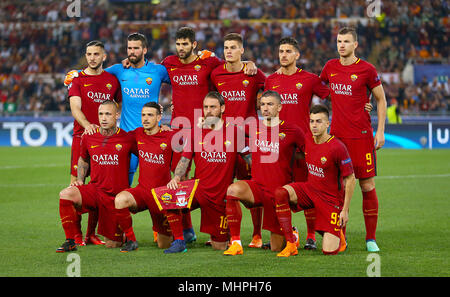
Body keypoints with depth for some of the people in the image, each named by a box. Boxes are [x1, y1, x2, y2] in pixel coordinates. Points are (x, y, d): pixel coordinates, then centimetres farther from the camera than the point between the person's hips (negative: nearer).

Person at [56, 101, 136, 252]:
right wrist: (80, 179, 10)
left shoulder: (127, 139, -6)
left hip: (116, 196, -2)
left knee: (111, 244, -1)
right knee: (65, 194, -28)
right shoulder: (88, 138, 3)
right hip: (94, 189, 2)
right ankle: (71, 241, -18)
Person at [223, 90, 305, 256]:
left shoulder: (292, 131, -5)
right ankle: (235, 243, -25)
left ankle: (291, 233, 41)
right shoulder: (253, 128, 4)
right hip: (257, 186, 2)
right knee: (233, 190, -34)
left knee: (276, 248, 3)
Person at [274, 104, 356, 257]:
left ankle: (338, 235, 28)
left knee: (329, 250, -13)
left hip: (331, 198, -5)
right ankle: (290, 245, -20)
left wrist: (345, 210, -14)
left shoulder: (337, 147, -20)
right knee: (279, 193, -26)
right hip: (309, 189, 5)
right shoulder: (307, 141, -2)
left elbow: (350, 179, -13)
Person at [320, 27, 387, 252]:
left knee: (367, 187, -2)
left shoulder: (366, 69, -3)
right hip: (337, 135, 3)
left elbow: (381, 99, 4)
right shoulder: (330, 67, 9)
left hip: (362, 136, -3)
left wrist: (380, 131, -2)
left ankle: (371, 239, 5)